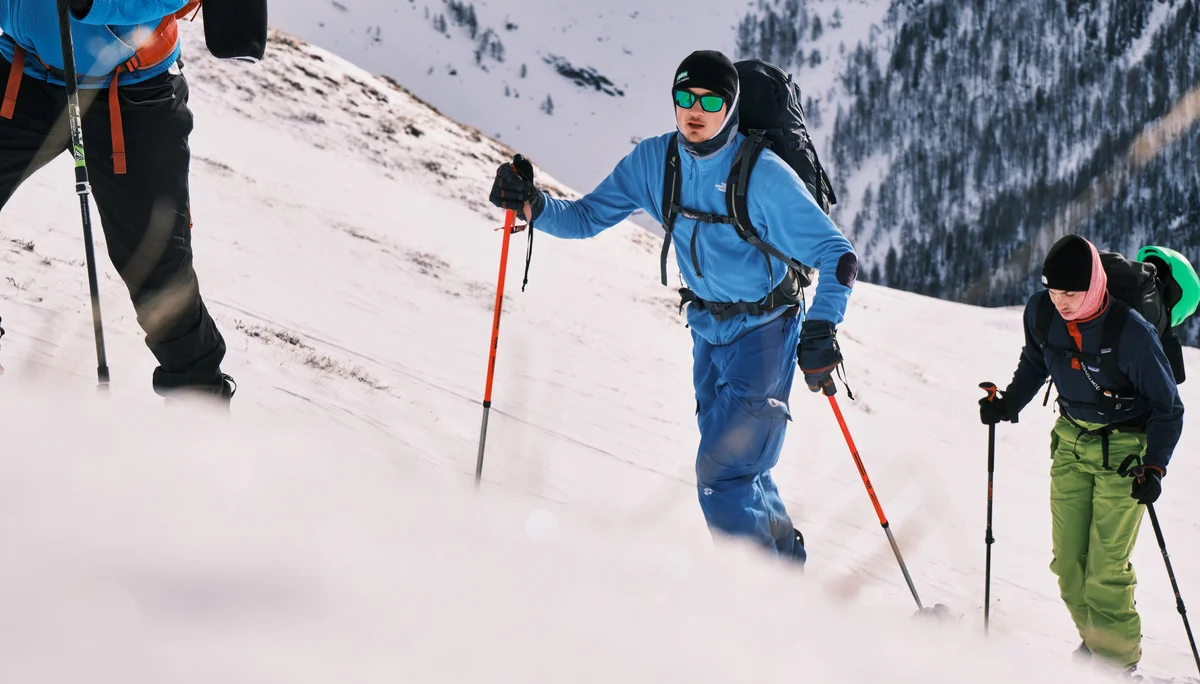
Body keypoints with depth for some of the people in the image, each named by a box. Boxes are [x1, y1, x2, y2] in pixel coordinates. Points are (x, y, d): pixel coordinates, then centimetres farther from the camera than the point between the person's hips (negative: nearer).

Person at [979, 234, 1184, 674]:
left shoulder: (1132, 333, -26)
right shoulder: (1040, 311, -10)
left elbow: (1168, 407, -15)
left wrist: (1154, 468, -23)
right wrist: (1009, 403, 1)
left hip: (1124, 448, -5)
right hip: (1071, 440, 5)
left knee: (1106, 566, -11)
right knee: (1068, 559, 5)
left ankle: (1118, 658, 3)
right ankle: (1093, 639, 24)